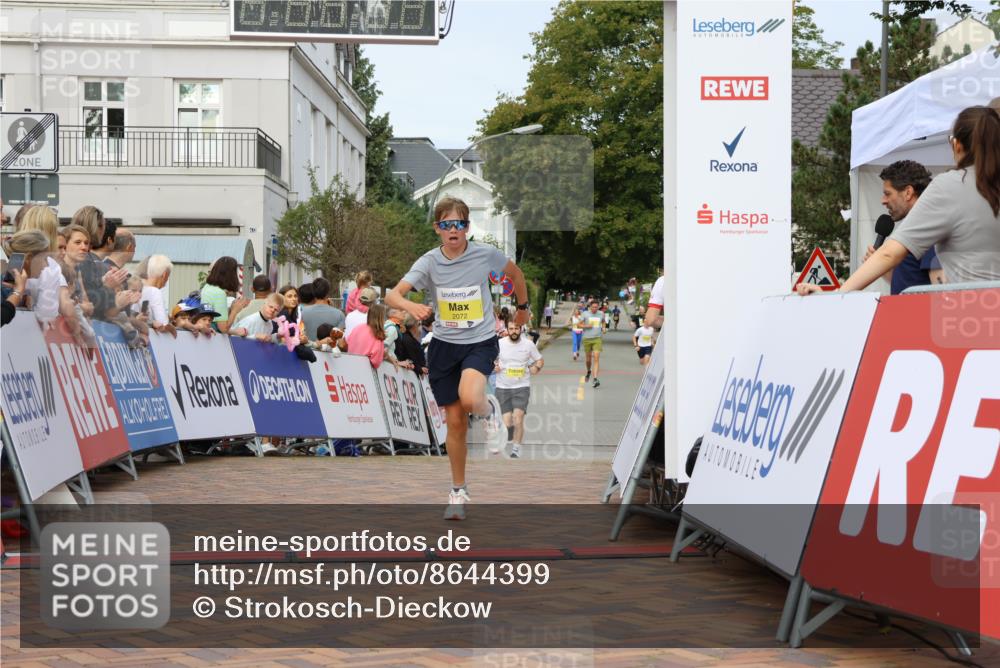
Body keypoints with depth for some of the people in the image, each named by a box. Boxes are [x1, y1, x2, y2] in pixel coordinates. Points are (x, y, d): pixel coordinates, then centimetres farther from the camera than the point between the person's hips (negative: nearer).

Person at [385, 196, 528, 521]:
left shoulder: (485, 254, -10)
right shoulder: (429, 262, -9)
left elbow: (516, 274, 11)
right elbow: (393, 295, -21)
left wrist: (523, 307, 21)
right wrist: (410, 306, -42)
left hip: (481, 342, -2)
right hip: (444, 345, 2)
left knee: (469, 399, -31)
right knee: (455, 421, 6)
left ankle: (489, 408, 8)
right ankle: (458, 492, 23)